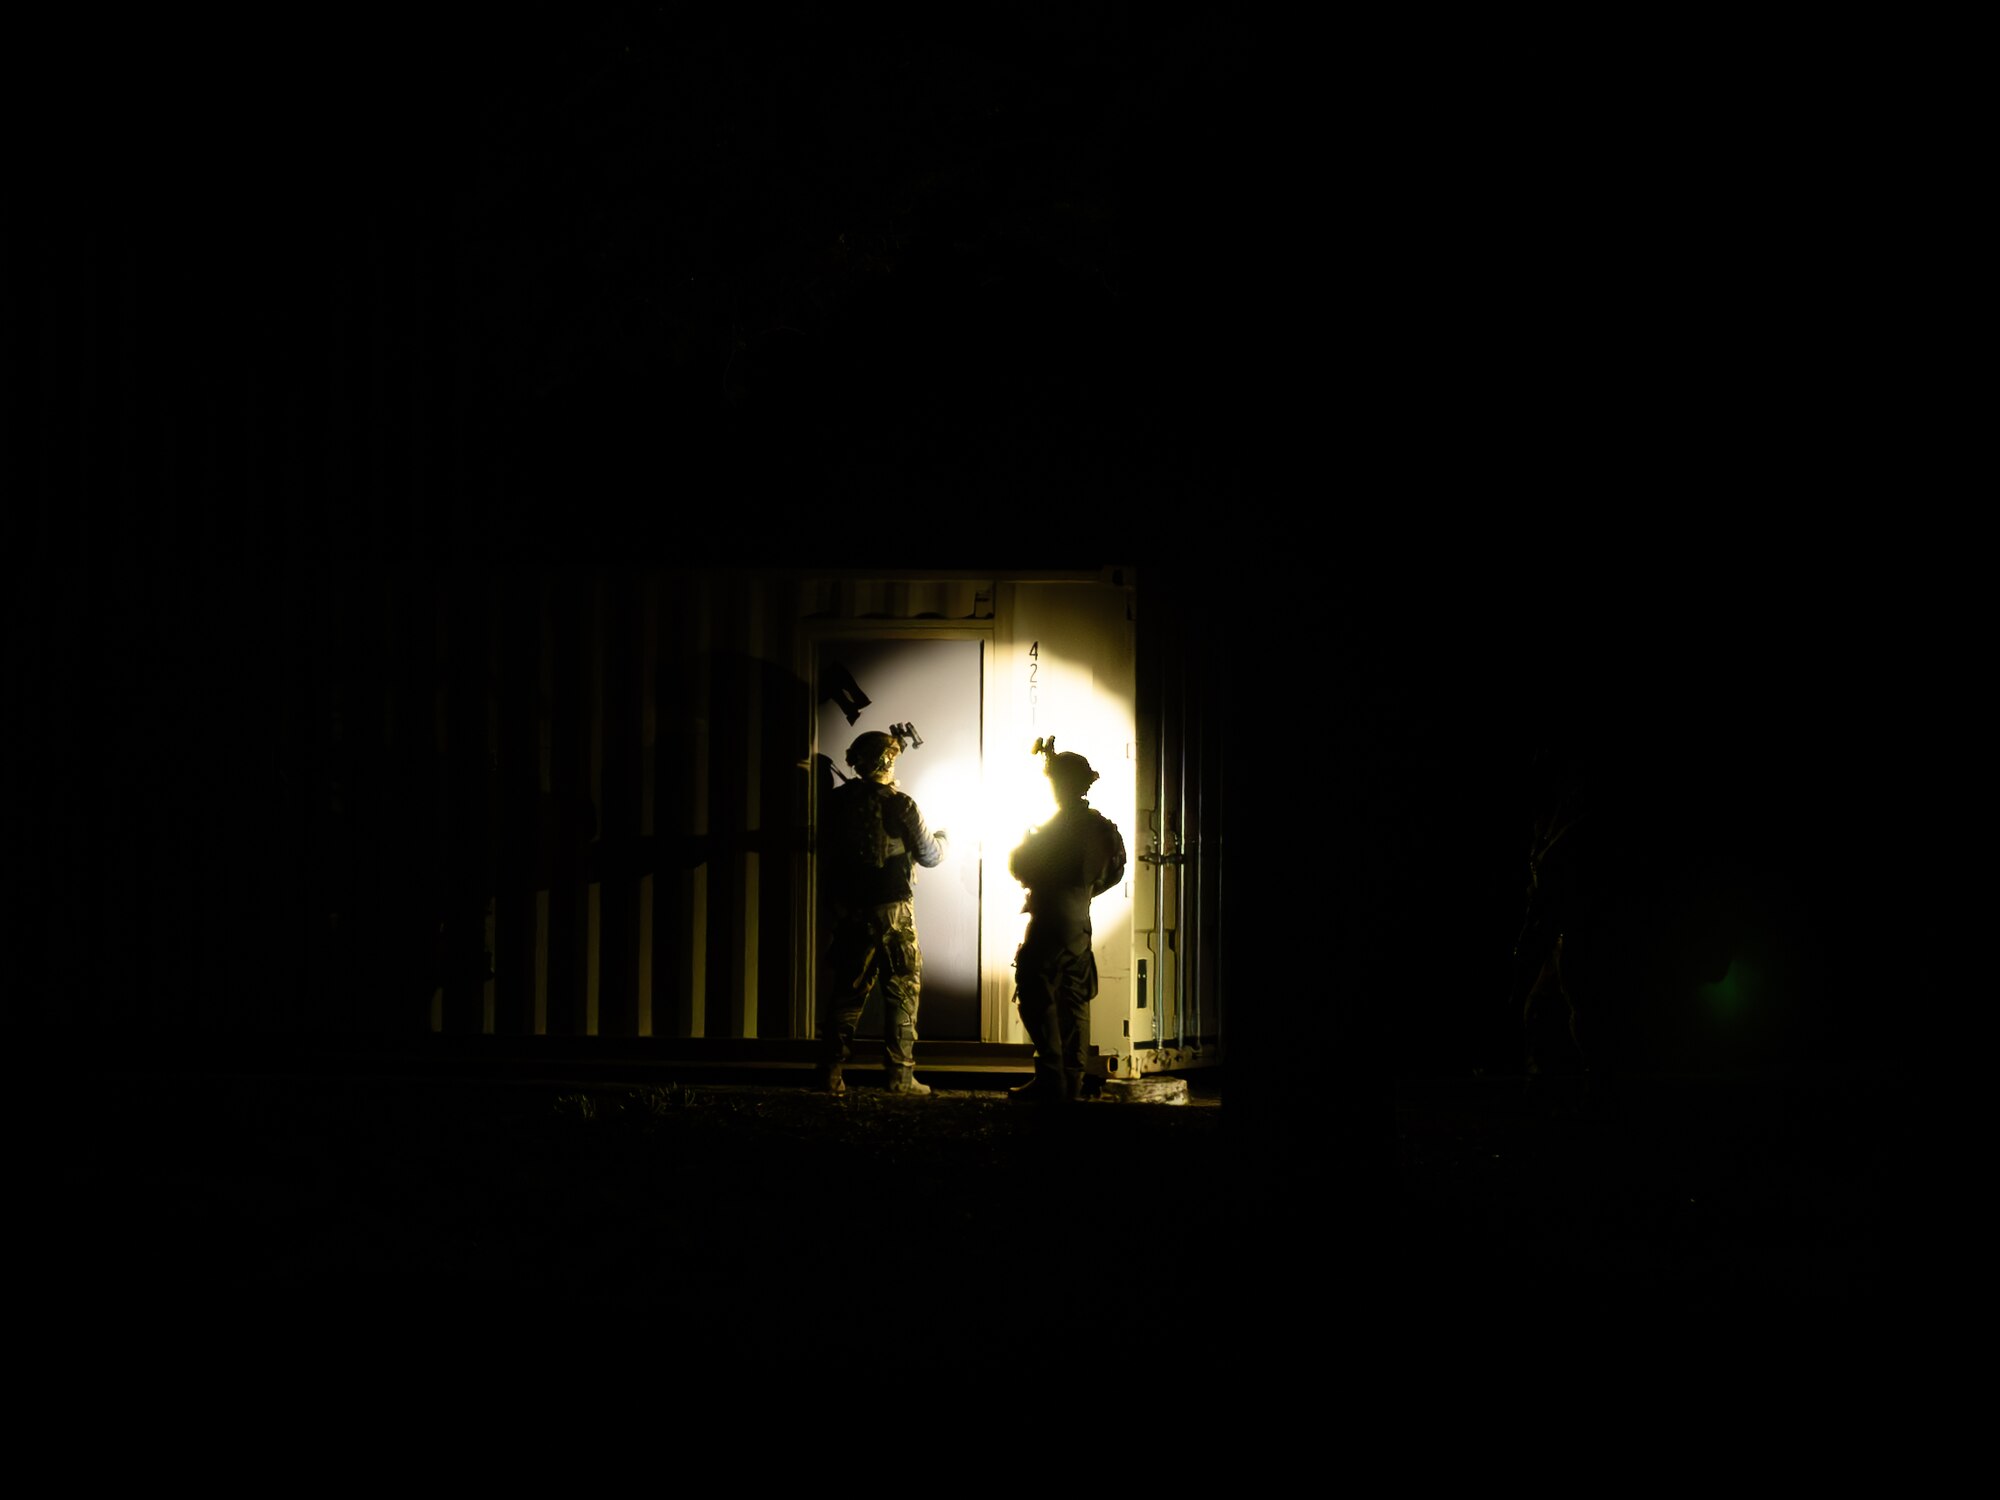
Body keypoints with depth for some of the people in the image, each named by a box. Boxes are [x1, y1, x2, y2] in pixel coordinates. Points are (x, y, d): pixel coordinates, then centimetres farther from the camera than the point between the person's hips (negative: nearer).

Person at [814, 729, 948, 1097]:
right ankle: (899, 1075, 1)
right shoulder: (900, 805, -10)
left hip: (848, 911, 4)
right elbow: (929, 856, -1)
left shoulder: (836, 803, 2)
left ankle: (831, 1073, 3)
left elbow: (825, 857, 7)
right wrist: (942, 839, 20)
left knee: (847, 992, 9)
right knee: (902, 992, 4)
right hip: (893, 911, -4)